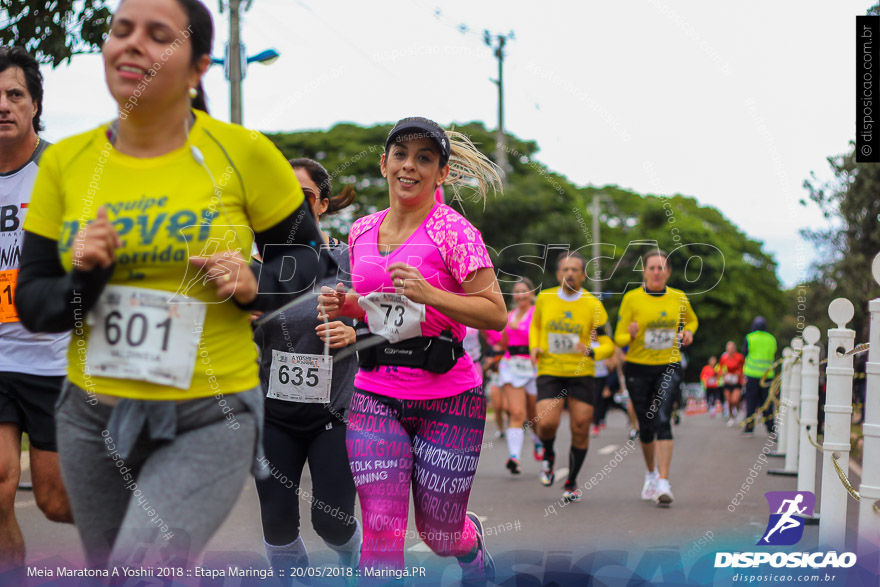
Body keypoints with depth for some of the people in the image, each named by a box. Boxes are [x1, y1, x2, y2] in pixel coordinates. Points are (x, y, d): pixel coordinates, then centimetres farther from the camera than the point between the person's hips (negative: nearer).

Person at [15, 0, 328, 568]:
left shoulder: (244, 154, -7)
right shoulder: (64, 164, 1)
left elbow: (309, 255, 5)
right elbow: (31, 304, 3)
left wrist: (254, 285, -15)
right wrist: (82, 280, -17)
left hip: (209, 421, -4)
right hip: (94, 416, 4)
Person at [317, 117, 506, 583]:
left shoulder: (453, 231, -10)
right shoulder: (361, 231, 8)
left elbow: (496, 314, -12)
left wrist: (429, 293, -24)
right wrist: (343, 304, 1)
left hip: (447, 399, -3)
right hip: (375, 394, 4)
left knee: (439, 534, 10)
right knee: (381, 531, -9)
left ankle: (474, 547, 46)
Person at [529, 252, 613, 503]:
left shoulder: (593, 305, -3)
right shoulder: (544, 299, 3)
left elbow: (608, 345, -1)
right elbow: (535, 326, 23)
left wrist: (592, 352, -23)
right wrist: (534, 347, 3)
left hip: (581, 373, 0)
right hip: (549, 371, 0)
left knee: (580, 429, -2)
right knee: (547, 423, -17)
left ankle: (572, 483, 19)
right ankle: (548, 455, 19)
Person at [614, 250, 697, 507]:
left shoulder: (679, 298, 3)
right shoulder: (632, 299, -4)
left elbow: (691, 320, 24)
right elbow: (619, 339, -2)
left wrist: (687, 332, 2)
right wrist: (631, 335, -24)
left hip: (669, 367, 0)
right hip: (638, 369, 0)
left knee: (662, 420, -19)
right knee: (646, 426, 9)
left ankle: (663, 483, -22)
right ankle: (651, 473, 37)